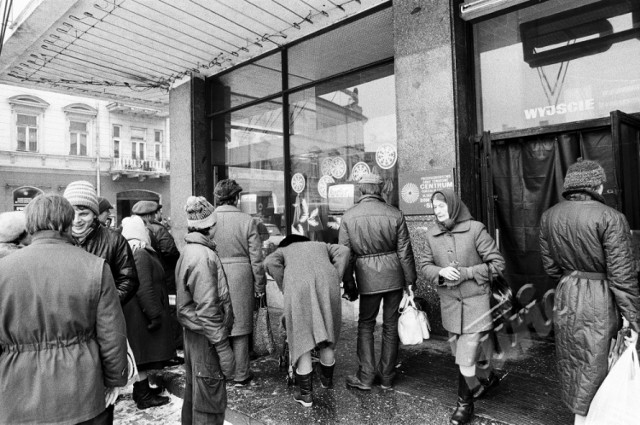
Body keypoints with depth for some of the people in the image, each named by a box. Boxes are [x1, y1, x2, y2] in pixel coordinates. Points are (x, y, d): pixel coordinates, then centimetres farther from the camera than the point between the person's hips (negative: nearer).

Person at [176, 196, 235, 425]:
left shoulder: (188, 251, 8)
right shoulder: (203, 255, -22)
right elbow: (207, 310, -25)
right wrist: (223, 349, -22)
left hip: (193, 333, 10)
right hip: (206, 338, -10)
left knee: (194, 392, 23)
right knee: (210, 400, 4)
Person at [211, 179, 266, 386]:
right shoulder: (247, 220, -7)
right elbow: (256, 257, -5)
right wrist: (259, 284, 5)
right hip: (240, 276, -1)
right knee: (240, 326, 12)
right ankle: (240, 375, 23)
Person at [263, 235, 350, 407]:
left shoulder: (282, 251, 32)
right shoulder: (321, 246, 38)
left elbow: (269, 263, 8)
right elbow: (343, 251, 18)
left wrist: (285, 289, 12)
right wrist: (336, 282, 15)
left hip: (298, 286, -2)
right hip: (327, 282, 2)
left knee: (302, 337, 9)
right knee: (327, 334, 19)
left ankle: (305, 393, 14)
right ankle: (327, 379, 38)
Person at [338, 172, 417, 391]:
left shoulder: (348, 216, -3)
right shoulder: (395, 213, -4)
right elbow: (405, 251, -1)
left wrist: (349, 284, 8)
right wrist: (410, 281, 7)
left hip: (367, 277, -1)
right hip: (394, 275, 1)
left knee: (365, 325, 15)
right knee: (391, 325, 13)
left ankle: (365, 377, 15)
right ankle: (387, 377, 25)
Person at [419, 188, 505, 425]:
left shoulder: (475, 229, -12)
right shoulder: (432, 235, 1)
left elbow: (497, 263, -8)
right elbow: (425, 265, 6)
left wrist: (467, 273, -18)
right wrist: (441, 272, -15)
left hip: (476, 301, -5)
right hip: (449, 302, 5)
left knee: (467, 355, -3)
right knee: (459, 352, 18)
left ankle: (465, 403, 19)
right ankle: (487, 378, 46)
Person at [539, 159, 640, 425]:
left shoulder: (549, 216, 0)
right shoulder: (610, 218, -16)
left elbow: (550, 266, 5)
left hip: (565, 296, 5)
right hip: (600, 301, -5)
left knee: (572, 362, 21)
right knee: (594, 366, 10)